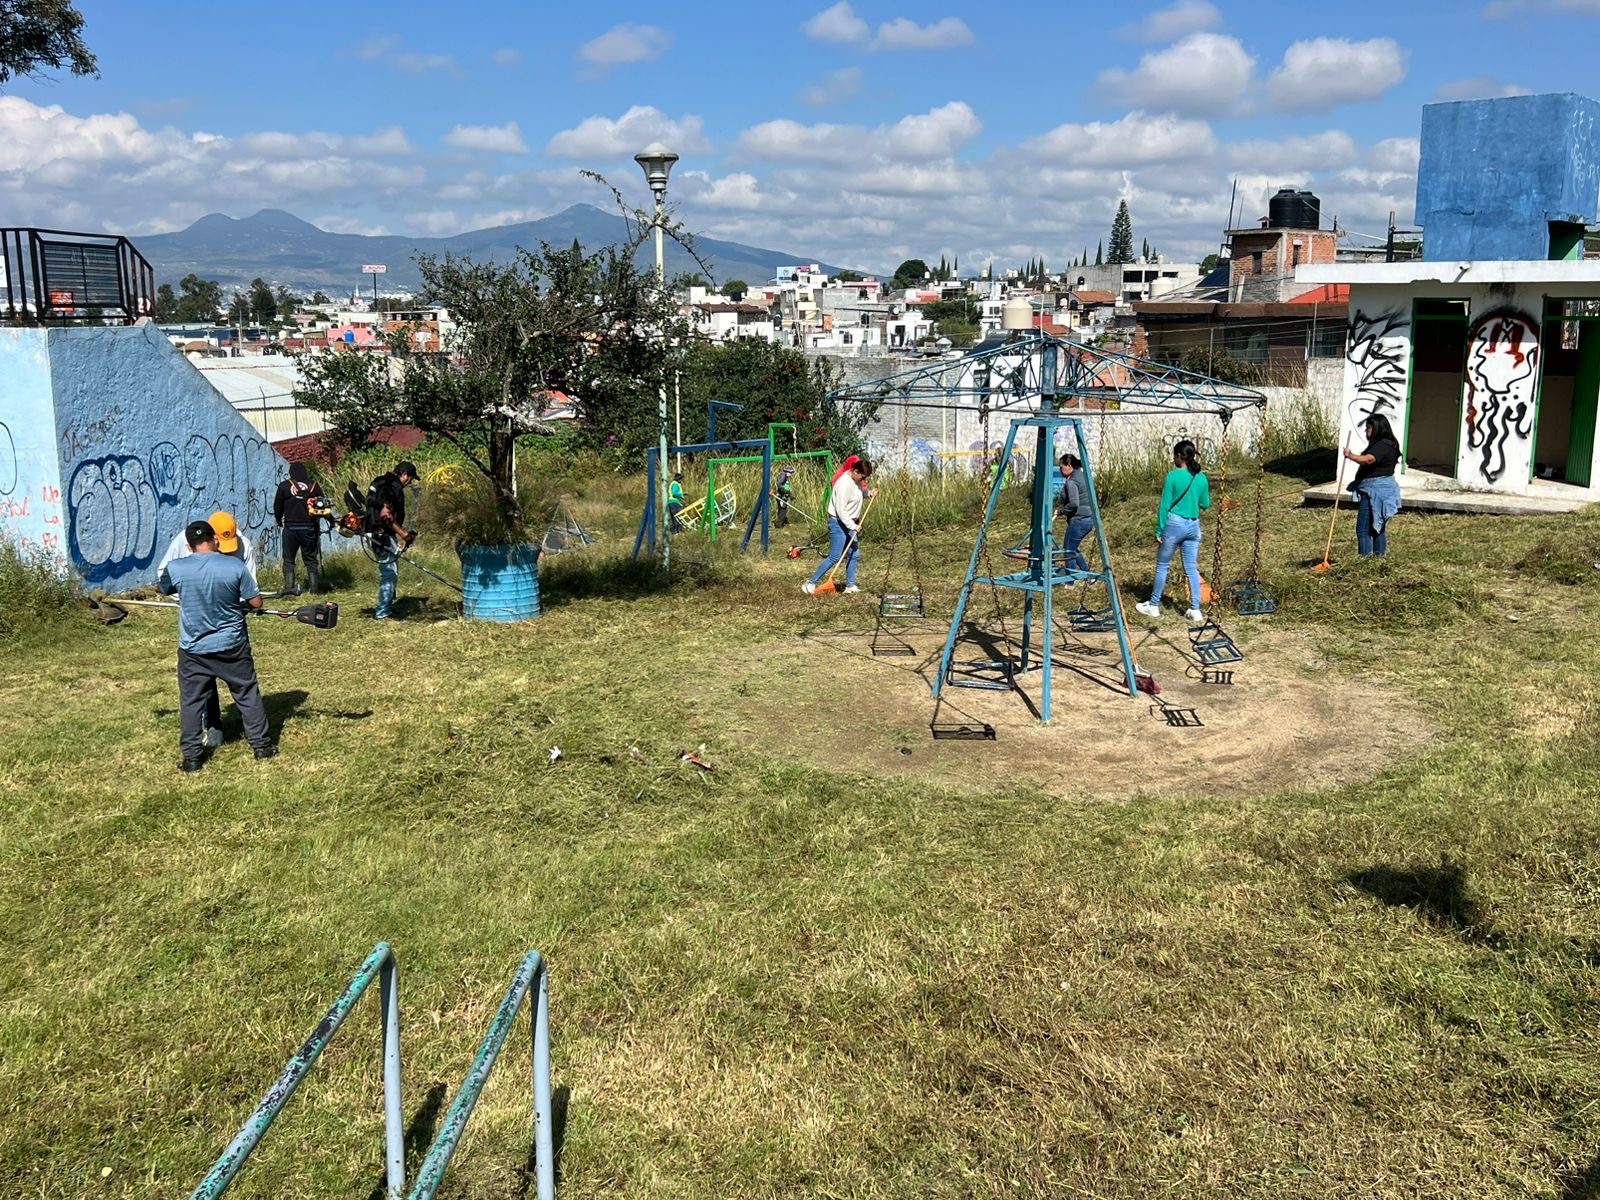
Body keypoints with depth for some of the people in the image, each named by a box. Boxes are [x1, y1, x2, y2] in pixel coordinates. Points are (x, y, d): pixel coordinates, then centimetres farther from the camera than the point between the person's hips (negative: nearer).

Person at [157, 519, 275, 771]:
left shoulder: (175, 568, -11)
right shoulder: (235, 566, -14)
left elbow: (161, 590, 11)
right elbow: (256, 602, -7)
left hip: (193, 649, 0)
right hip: (232, 646, 0)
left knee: (191, 701, 11)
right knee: (247, 694, 14)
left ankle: (192, 756, 13)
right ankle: (262, 745, 21)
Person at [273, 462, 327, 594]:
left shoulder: (284, 486, -3)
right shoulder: (314, 485, 2)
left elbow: (277, 508, 4)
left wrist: (278, 521, 23)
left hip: (290, 528, -2)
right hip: (310, 528, 2)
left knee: (288, 559, 6)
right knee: (311, 559, 9)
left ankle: (289, 587, -4)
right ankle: (315, 587, 7)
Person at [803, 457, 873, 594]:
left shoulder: (857, 479, 2)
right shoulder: (844, 483, -25)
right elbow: (840, 510, -25)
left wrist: (869, 493, 6)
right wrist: (853, 526, -23)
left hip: (851, 522, 9)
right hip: (839, 523, -9)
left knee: (854, 555, 9)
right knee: (835, 557, -8)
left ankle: (850, 585, 17)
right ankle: (811, 583, -2)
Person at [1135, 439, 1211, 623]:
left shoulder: (1173, 476, -11)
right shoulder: (1201, 478, 3)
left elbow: (1165, 505, -10)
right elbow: (1205, 504, 12)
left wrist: (1159, 530, -5)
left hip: (1174, 524, -4)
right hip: (1193, 526, 4)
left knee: (1162, 565, 8)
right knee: (1192, 568, 7)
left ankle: (1154, 606, 16)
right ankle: (1195, 610, 4)